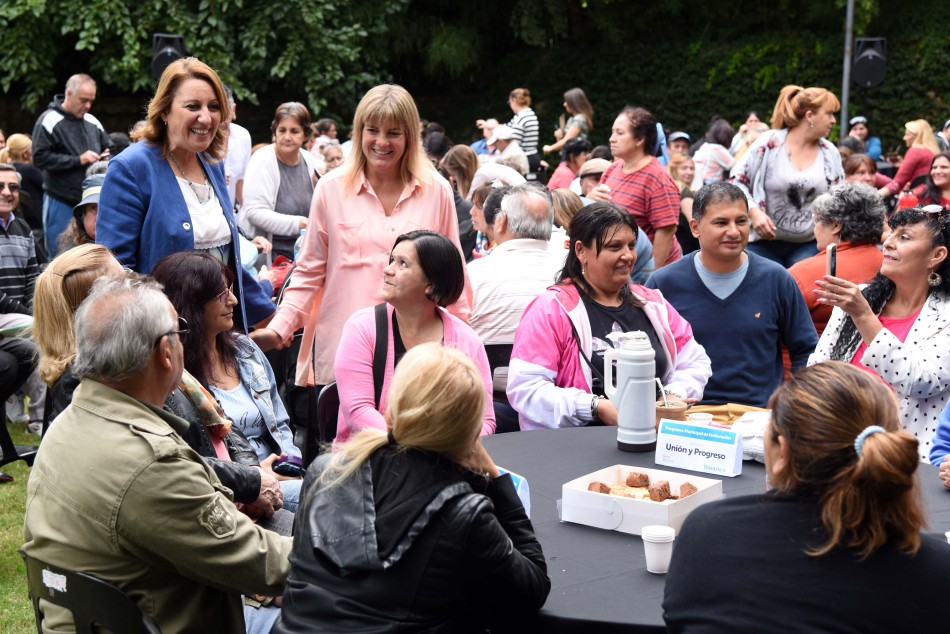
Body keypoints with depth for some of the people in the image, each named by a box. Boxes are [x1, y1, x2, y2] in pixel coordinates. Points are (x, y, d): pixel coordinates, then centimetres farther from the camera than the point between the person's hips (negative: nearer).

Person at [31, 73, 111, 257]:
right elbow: (40, 158, -16)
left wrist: (106, 157, -3)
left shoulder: (92, 122, 10)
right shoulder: (50, 121, -8)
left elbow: (109, 147, 21)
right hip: (61, 202, -5)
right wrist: (78, 160, -18)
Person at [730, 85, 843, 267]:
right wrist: (753, 211, -18)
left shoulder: (830, 153, 6)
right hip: (763, 243, -3)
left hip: (809, 246, 3)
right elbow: (737, 182, -3)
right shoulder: (768, 143, -6)